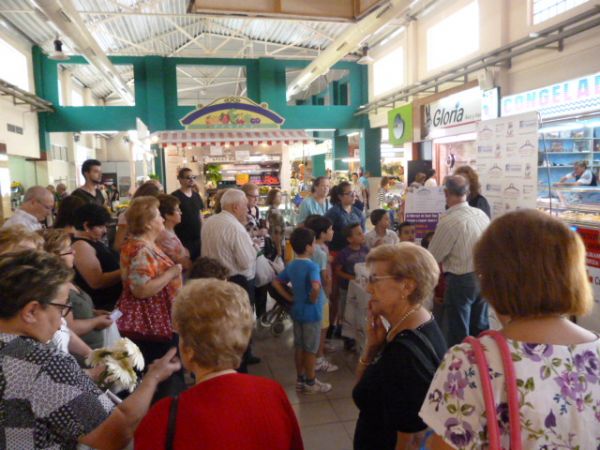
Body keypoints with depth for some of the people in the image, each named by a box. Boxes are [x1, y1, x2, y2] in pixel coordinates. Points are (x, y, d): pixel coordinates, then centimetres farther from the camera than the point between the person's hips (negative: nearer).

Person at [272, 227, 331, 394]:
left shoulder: (291, 266, 2)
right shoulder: (312, 266, -22)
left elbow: (276, 283, 8)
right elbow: (316, 287, -39)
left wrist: (290, 298, 6)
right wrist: (313, 300, -20)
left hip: (297, 311, 7)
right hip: (311, 312, -7)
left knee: (299, 347, 16)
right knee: (311, 349, 6)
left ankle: (300, 380, 28)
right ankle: (311, 383, 19)